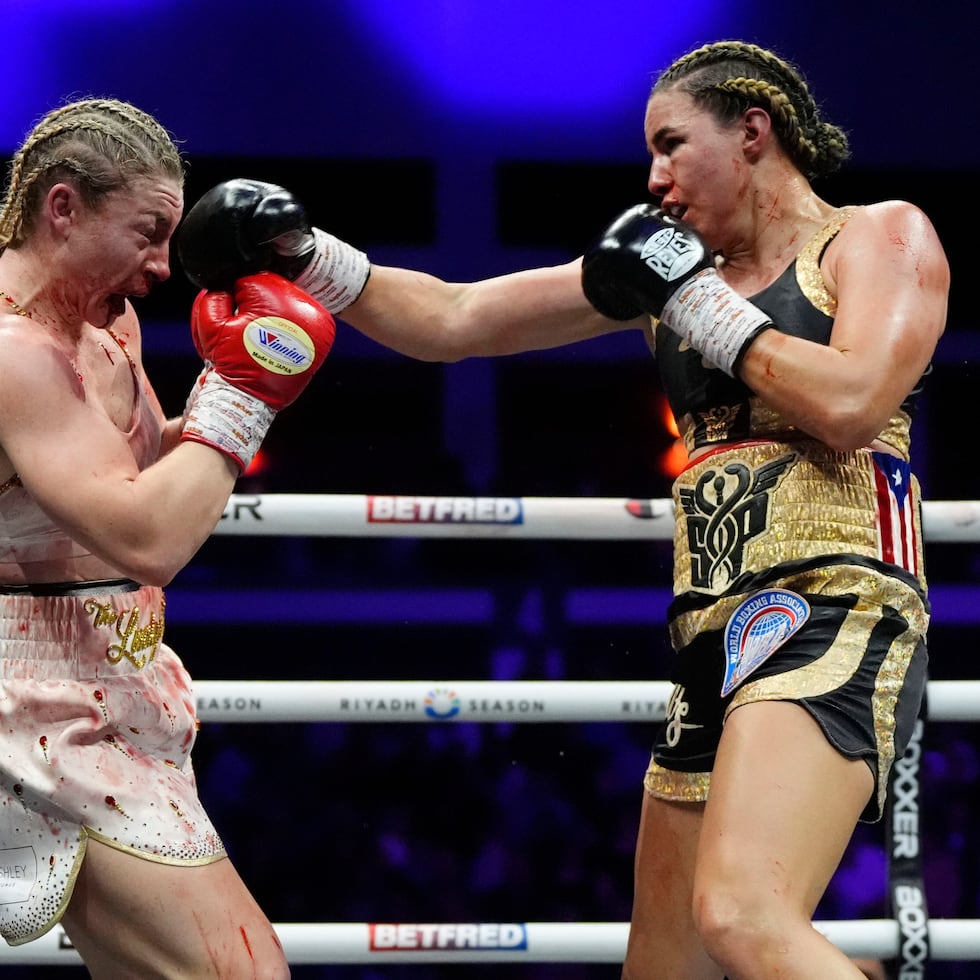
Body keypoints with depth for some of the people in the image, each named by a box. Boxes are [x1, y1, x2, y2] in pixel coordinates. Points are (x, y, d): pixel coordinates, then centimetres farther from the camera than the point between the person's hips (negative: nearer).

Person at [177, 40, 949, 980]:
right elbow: (452, 321, 20)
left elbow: (851, 405, -15)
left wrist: (695, 299, -5)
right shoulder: (670, 264, 20)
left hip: (833, 607, -8)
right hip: (717, 630, 8)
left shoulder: (883, 236, 3)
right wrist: (307, 258, 7)